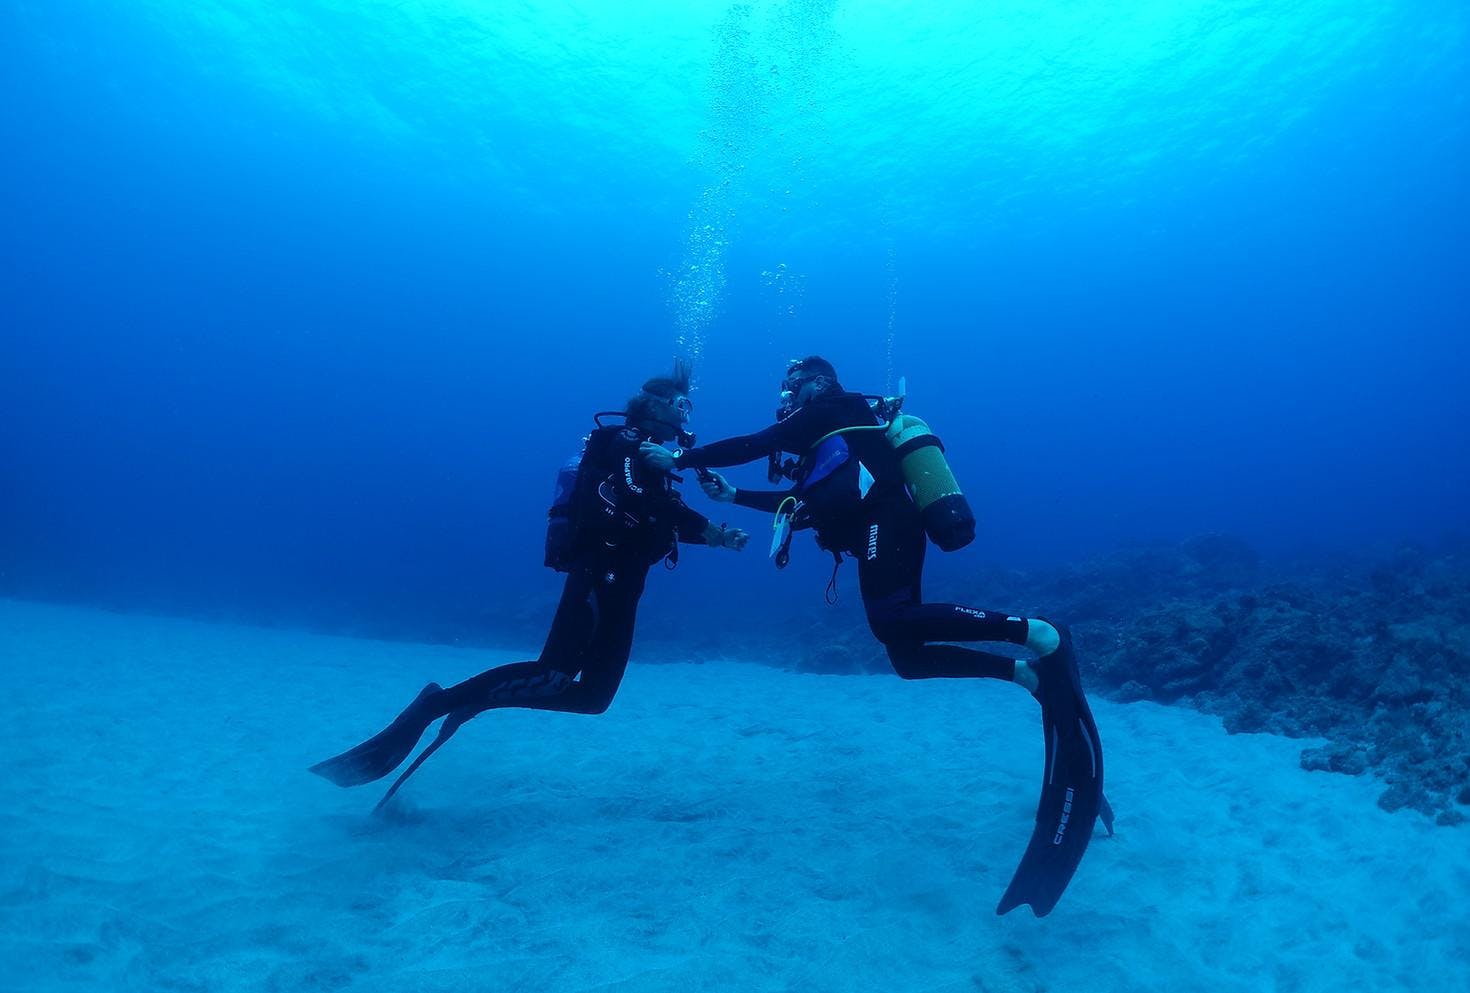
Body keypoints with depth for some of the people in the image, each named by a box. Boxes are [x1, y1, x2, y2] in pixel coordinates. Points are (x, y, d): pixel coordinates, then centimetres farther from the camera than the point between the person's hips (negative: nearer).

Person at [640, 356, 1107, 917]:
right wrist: (732, 496, 40)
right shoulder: (835, 439, 36)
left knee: (893, 621, -30)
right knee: (907, 658, -1)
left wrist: (678, 460, 10)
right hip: (887, 530, 9)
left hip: (884, 520, -9)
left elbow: (754, 445, 1)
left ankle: (1036, 633, -28)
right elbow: (806, 504, 41)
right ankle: (1027, 672, -3)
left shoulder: (831, 412, 10)